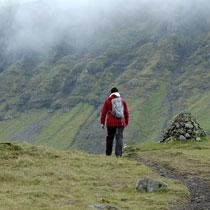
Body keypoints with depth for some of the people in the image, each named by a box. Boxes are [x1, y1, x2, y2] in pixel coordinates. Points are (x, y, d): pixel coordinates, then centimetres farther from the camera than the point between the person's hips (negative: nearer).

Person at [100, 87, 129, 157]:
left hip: (111, 123, -1)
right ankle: (119, 154, -13)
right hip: (121, 123, 1)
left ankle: (108, 154, 19)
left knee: (110, 138, 12)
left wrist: (102, 123, 1)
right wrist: (126, 122, 20)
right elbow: (126, 113, 12)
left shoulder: (108, 101, 1)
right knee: (119, 137, -1)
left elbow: (103, 112, -2)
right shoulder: (122, 101, 8)